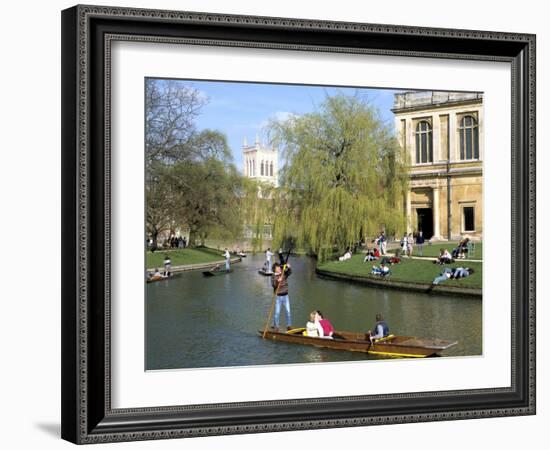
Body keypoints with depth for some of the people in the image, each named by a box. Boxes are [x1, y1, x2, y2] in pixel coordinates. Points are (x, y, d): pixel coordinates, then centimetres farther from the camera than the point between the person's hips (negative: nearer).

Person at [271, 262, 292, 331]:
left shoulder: (284, 274, 3)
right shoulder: (273, 276, -5)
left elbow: (290, 272, -14)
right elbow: (273, 285, -18)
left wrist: (288, 267, -33)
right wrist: (277, 281, -37)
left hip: (285, 296, 3)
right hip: (278, 296, -3)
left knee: (288, 311, 3)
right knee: (277, 312, -2)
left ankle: (289, 326, 12)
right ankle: (275, 326, 8)